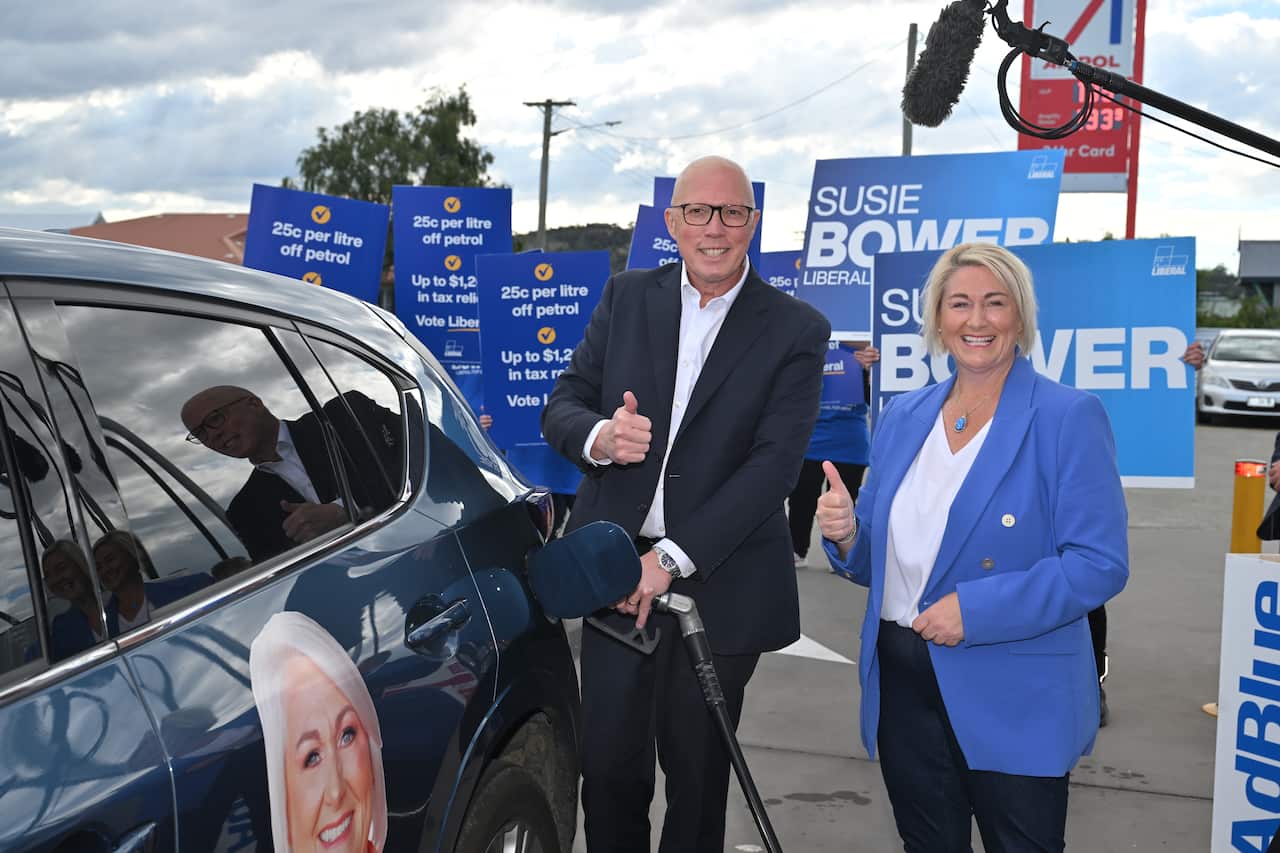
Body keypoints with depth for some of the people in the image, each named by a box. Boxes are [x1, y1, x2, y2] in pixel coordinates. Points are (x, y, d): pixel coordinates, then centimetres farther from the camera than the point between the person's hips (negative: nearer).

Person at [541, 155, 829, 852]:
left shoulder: (795, 330, -4)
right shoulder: (627, 297, 6)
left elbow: (774, 462, -13)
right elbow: (561, 406, 5)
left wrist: (670, 559, -19)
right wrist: (600, 436, -20)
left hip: (717, 585, -2)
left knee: (697, 775, 12)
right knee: (607, 766, 9)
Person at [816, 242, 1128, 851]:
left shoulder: (1069, 418, -9)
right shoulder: (902, 417, 8)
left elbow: (1101, 562, -15)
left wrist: (977, 609, -23)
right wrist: (846, 534, -9)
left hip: (1014, 701, -5)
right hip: (902, 685, 5)